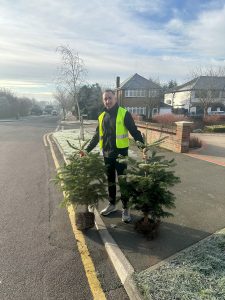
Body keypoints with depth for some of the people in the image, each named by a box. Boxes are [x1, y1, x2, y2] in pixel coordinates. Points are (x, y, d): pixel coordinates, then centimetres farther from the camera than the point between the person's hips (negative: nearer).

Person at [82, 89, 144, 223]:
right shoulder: (102, 116, 9)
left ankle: (126, 209, 19)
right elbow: (97, 136, 16)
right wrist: (87, 150, 14)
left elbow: (135, 132, -9)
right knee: (110, 180, 17)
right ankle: (112, 204, 34)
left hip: (120, 153, -5)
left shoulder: (124, 114, -8)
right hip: (107, 154, 6)